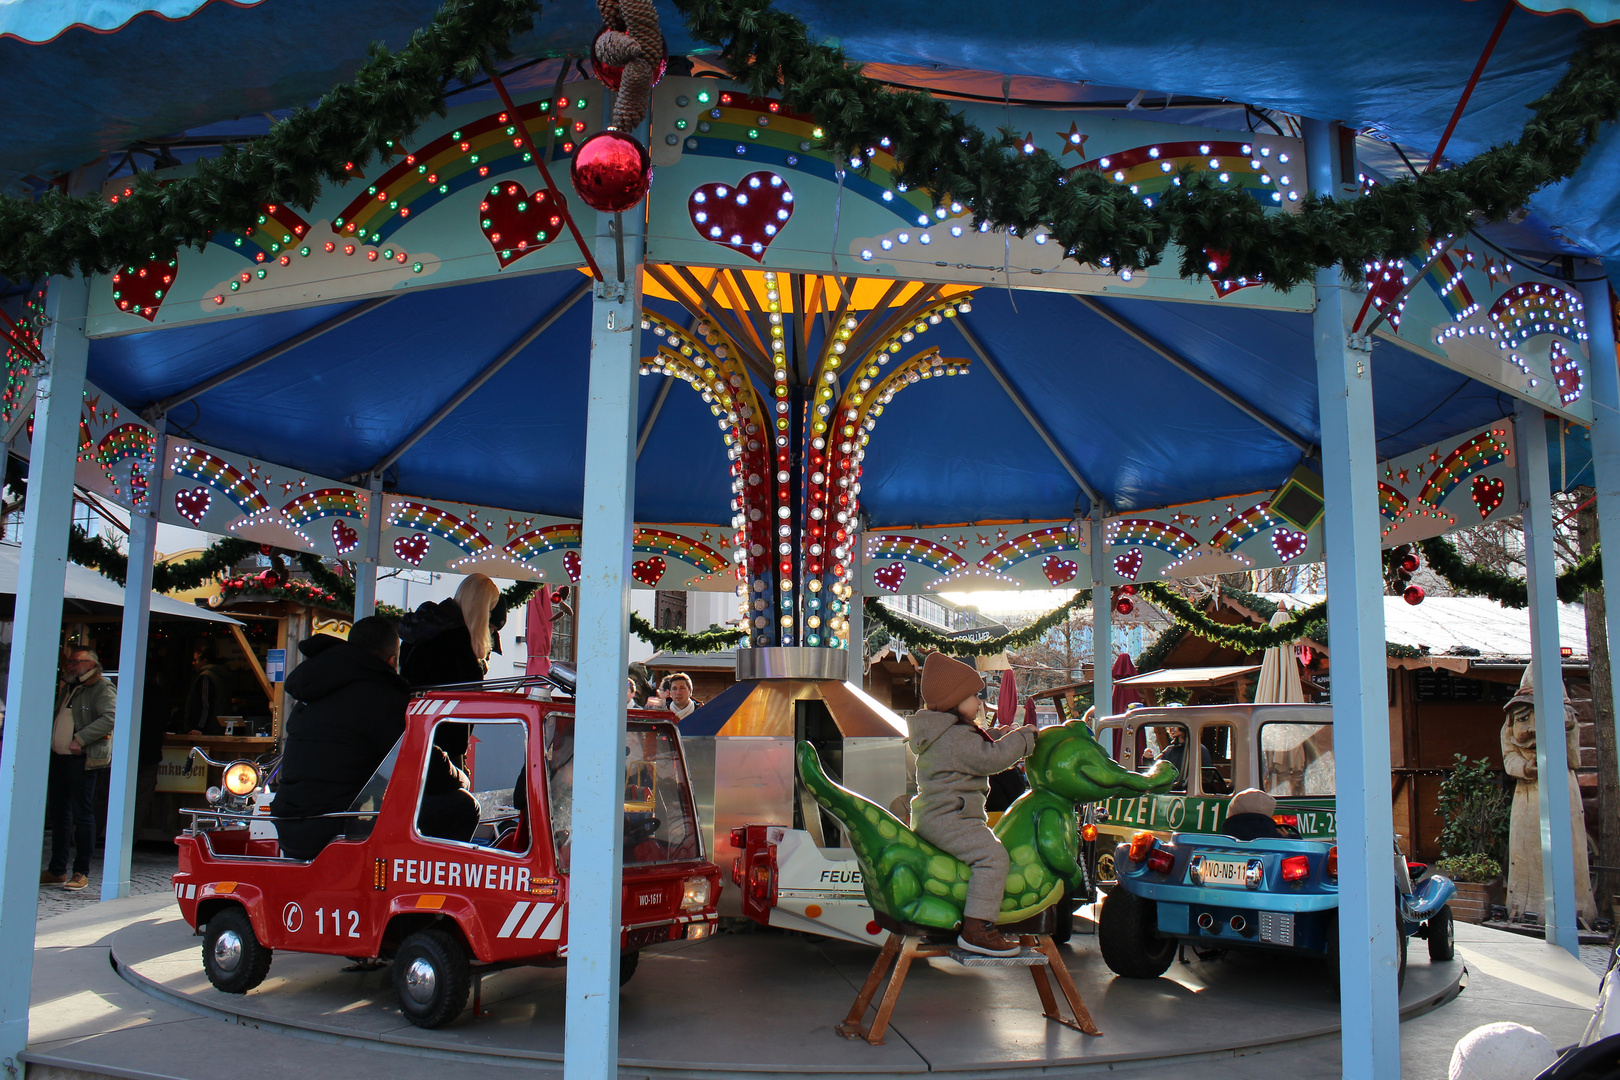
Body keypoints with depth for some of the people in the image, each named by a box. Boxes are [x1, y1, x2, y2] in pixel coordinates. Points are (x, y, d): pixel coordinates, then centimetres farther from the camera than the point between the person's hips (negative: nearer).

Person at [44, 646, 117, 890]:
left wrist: (81, 739, -23)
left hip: (82, 760, -8)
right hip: (58, 758, 9)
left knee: (82, 815, -5)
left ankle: (81, 872, 1)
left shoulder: (102, 688, -7)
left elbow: (109, 717, -22)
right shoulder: (66, 689, 20)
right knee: (58, 815, 12)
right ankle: (57, 870, 21)